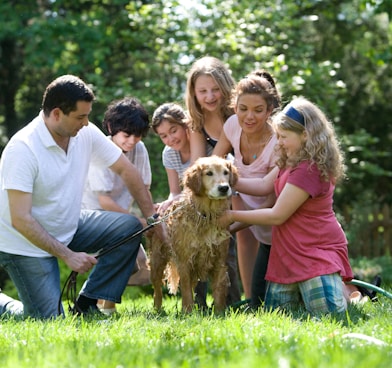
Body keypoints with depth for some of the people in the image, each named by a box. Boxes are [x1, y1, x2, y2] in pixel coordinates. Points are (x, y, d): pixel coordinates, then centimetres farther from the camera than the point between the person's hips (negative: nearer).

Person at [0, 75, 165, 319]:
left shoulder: (86, 134, -8)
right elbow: (20, 220, -29)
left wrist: (153, 217, -2)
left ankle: (86, 305, -4)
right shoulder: (22, 149, -27)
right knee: (50, 321, -15)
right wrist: (68, 256, -29)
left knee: (129, 227, -11)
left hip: (69, 229, 7)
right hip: (25, 243, -7)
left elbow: (126, 170, 4)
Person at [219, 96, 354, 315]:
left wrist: (233, 216, -11)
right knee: (274, 312, 4)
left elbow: (277, 216, -21)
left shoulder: (308, 170, -24)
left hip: (317, 250, -9)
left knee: (327, 312, -13)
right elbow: (264, 185, 8)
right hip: (291, 252, 9)